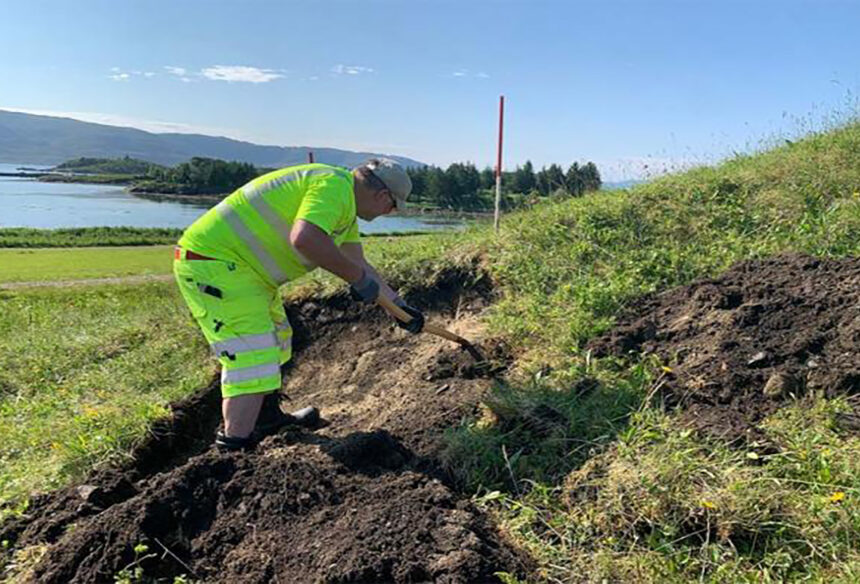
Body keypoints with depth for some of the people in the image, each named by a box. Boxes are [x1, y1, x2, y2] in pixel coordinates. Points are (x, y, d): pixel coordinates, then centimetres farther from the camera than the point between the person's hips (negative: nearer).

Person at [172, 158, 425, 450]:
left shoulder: (344, 205, 15)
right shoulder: (335, 185, -18)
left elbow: (359, 263, 22)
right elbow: (305, 238, -36)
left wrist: (399, 305, 23)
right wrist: (357, 277, -24)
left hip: (238, 266, 11)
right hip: (214, 263, -11)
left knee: (276, 340, 23)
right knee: (253, 360, -12)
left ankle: (269, 418, 41)